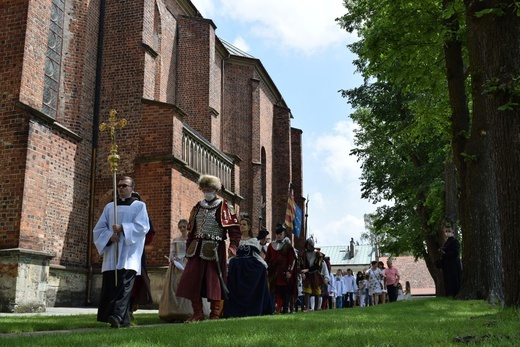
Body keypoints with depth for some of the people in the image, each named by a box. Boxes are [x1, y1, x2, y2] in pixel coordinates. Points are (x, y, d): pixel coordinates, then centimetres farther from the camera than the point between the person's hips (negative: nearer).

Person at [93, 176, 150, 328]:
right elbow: (98, 229, 12)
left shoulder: (139, 206, 10)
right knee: (110, 285, -3)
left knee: (124, 283, -17)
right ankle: (124, 319, 3)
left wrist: (122, 228, -15)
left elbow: (142, 226, -5)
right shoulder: (109, 207, 19)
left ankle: (118, 315, -26)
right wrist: (110, 236, -8)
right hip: (112, 252, 4)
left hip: (129, 253, -4)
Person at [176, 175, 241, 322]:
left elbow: (234, 229, -7)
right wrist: (188, 248, 13)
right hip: (197, 249, 5)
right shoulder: (197, 208, 15)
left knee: (214, 281, -1)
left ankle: (215, 314, 10)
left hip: (215, 250, -5)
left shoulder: (224, 207, 0)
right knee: (192, 280, 2)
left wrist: (232, 247, -19)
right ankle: (198, 313, 13)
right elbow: (191, 229, 19)